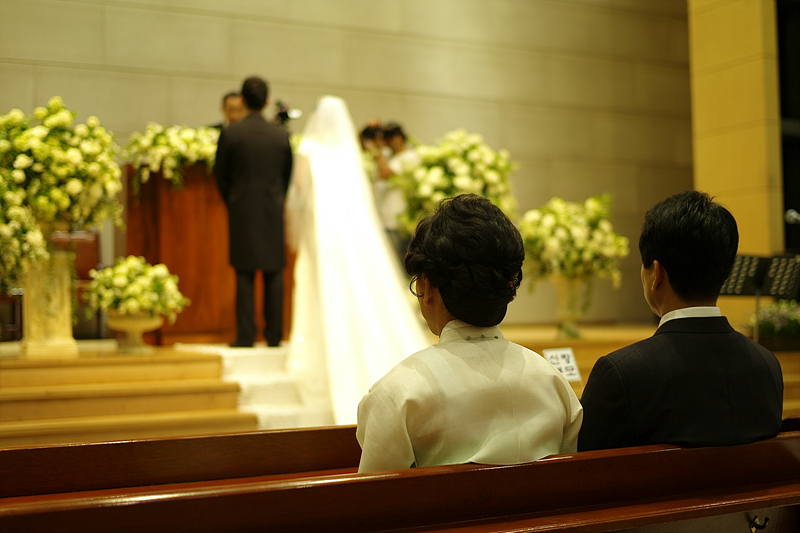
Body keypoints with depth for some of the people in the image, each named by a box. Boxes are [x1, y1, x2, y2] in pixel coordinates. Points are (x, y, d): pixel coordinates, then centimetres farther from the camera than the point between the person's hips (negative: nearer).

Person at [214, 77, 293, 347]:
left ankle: (245, 335, 1)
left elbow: (220, 175, 2)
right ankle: (274, 334, 9)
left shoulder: (229, 134, -5)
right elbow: (288, 175, 8)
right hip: (273, 212, 2)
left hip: (242, 211, -1)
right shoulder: (282, 135, 1)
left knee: (244, 276, 2)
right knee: (274, 274, 7)